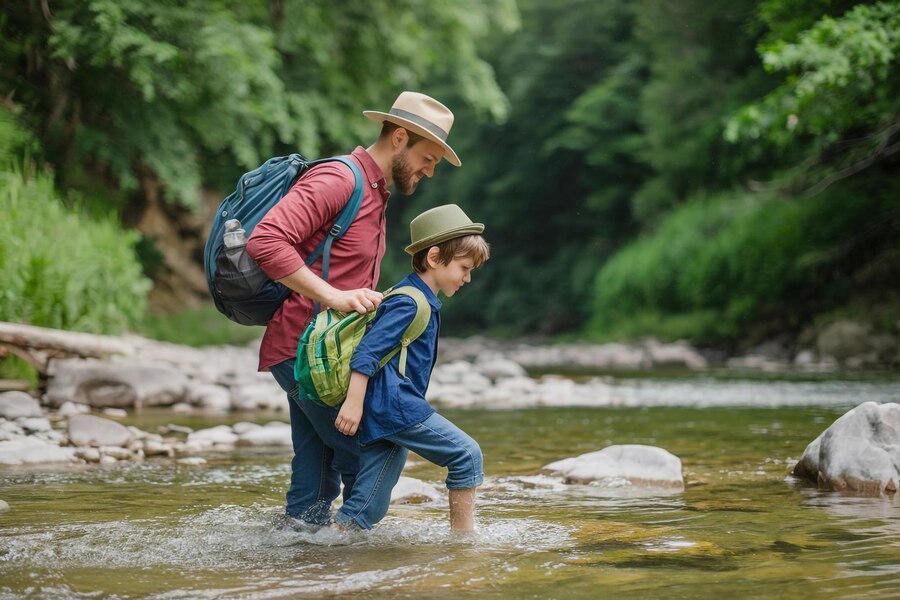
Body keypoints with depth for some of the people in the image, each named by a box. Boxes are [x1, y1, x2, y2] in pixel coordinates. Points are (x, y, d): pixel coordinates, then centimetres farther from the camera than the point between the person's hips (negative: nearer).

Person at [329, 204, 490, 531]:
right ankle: (464, 537, 0)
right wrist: (354, 402, -22)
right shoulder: (408, 304, -10)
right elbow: (366, 351, -18)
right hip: (395, 406, -10)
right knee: (466, 454, -4)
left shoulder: (422, 302, 21)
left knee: (370, 509, 7)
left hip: (383, 415, 10)